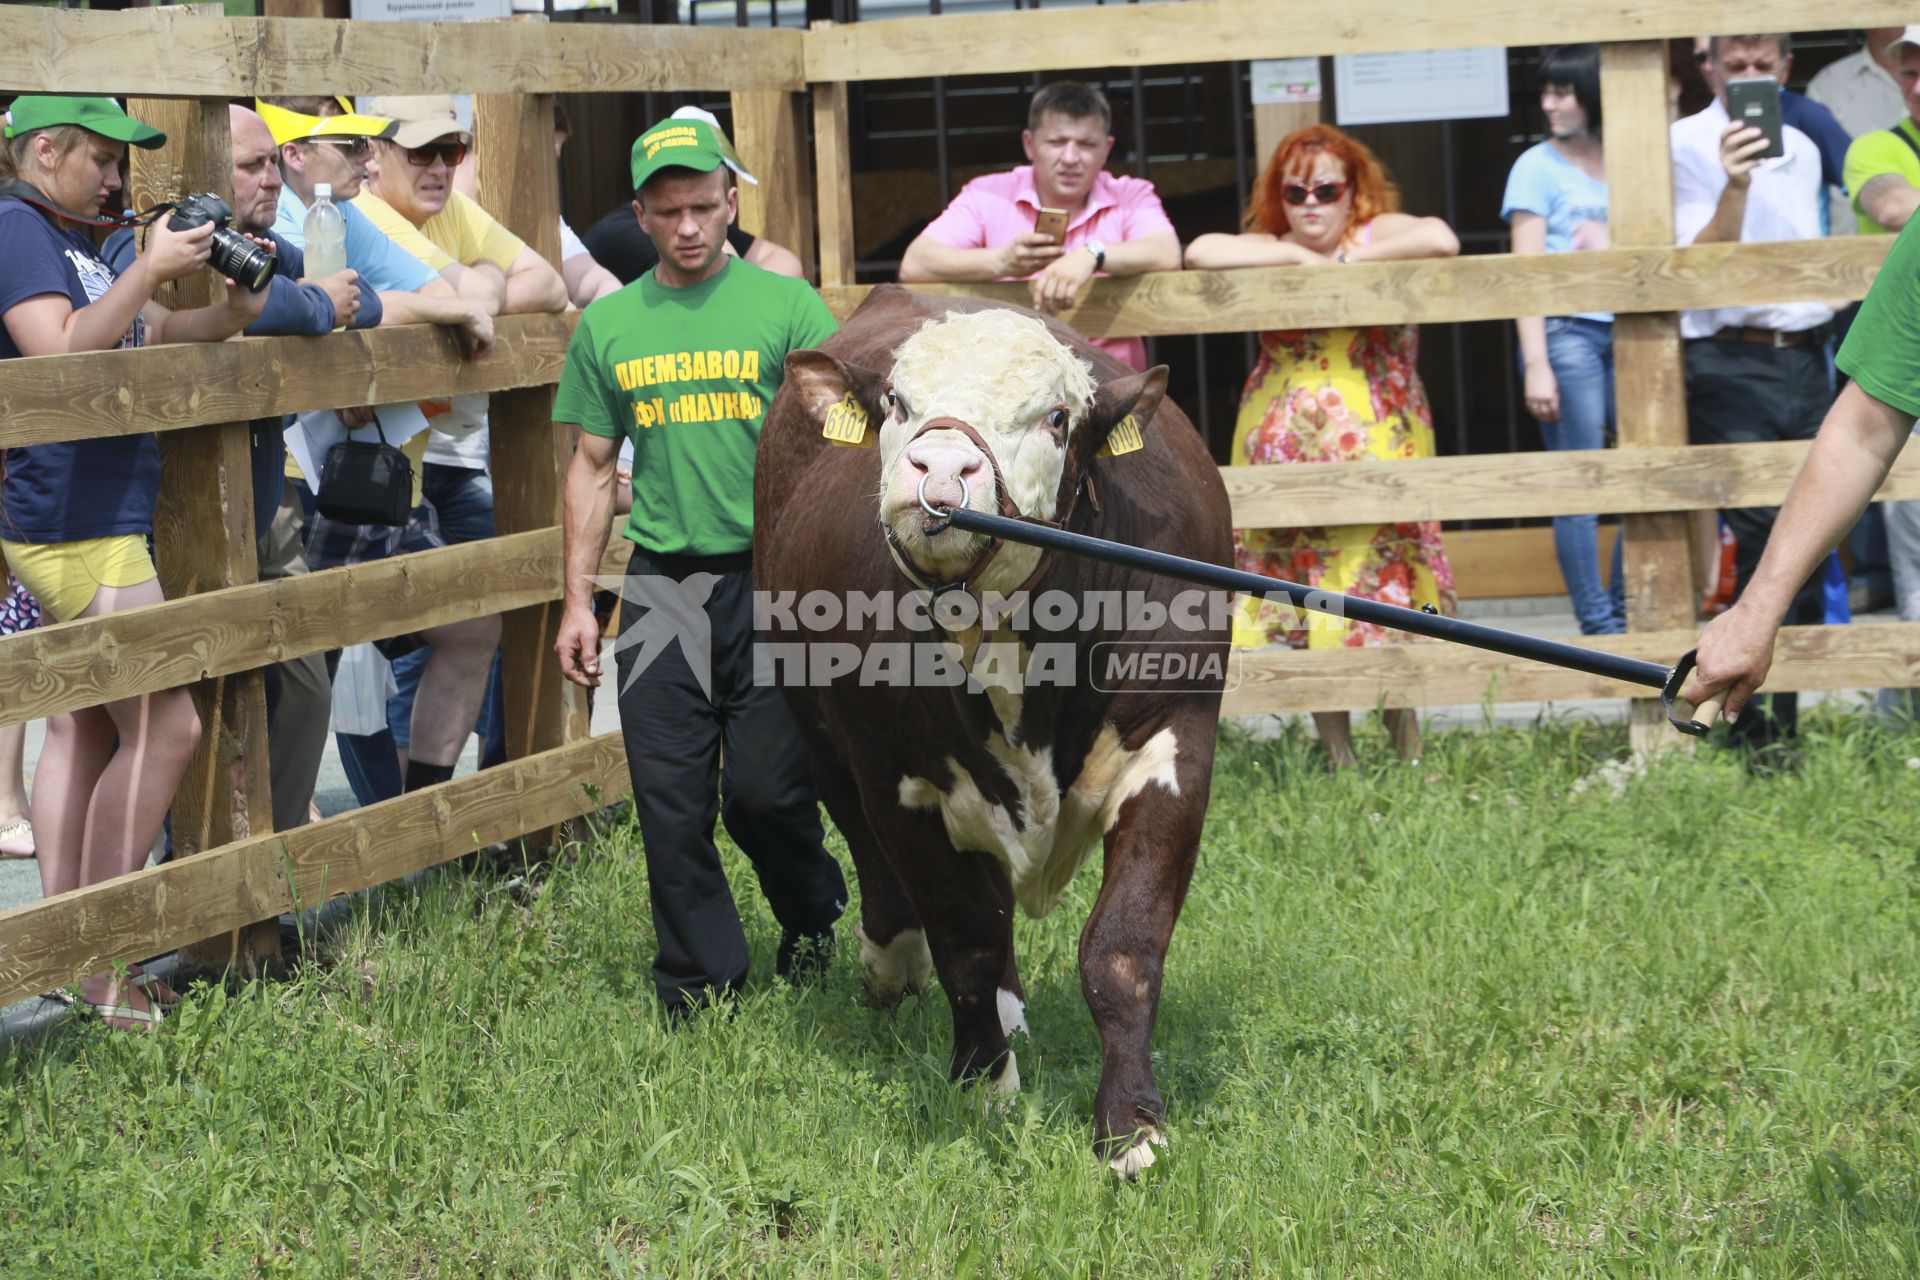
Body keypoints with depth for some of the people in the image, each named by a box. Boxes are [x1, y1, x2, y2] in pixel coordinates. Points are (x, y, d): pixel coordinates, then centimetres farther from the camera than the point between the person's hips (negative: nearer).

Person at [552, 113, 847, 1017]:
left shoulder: (787, 306, 1)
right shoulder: (607, 325, 10)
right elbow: (592, 468, 15)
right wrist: (576, 602, 10)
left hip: (771, 575, -3)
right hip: (660, 581, 3)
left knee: (766, 789, -3)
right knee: (671, 801, 1)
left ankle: (814, 923, 27)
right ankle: (699, 992, 12)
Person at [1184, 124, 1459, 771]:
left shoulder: (1378, 234, 4)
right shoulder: (1269, 251, 11)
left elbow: (1441, 240, -18)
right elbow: (1199, 252, -9)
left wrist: (1349, 260, -10)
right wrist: (1300, 257, -8)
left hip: (1372, 445, -3)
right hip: (1280, 449, 3)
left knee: (1377, 585, -7)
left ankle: (1406, 738, 9)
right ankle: (1337, 755, 12)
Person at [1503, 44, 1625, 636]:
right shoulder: (1539, 167, 1)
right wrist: (1536, 365, -11)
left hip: (1625, 333, 5)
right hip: (1566, 332, -5)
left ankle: (1627, 612, 16)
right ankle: (1598, 626, 2)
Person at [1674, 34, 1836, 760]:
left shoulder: (1801, 150, 16)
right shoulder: (1687, 145, -4)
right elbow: (1701, 262, -13)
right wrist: (1734, 185, -27)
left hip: (1805, 358, 7)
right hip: (1731, 365, -7)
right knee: (1759, 544, -12)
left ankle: (1791, 721, 12)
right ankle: (1759, 735, -9)